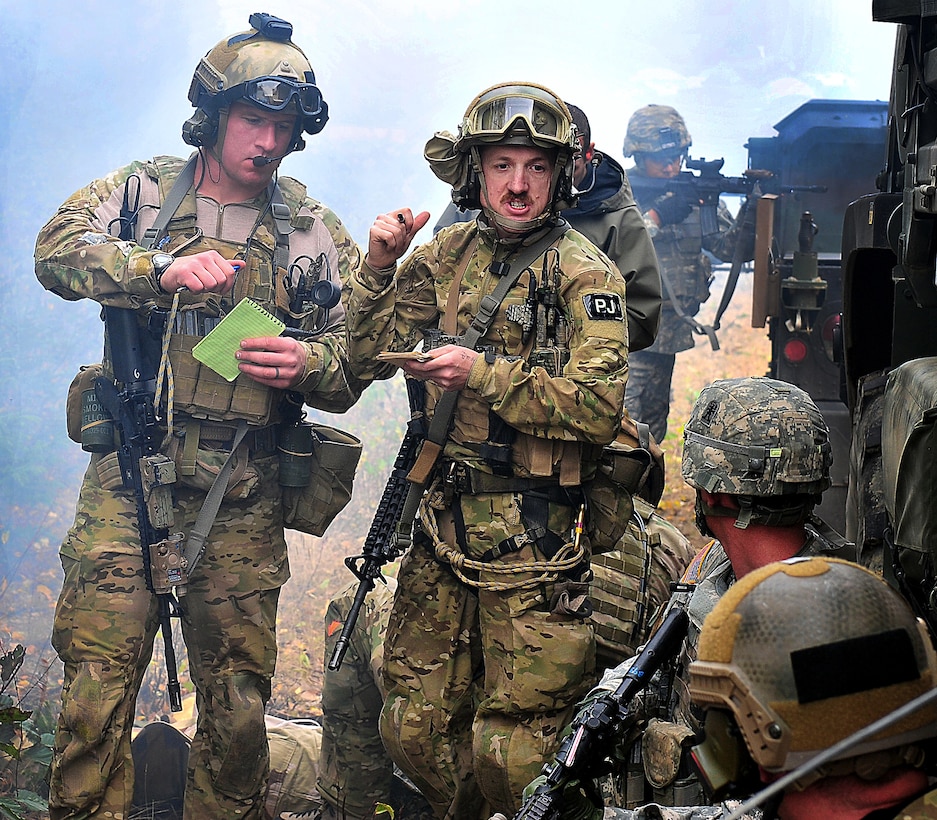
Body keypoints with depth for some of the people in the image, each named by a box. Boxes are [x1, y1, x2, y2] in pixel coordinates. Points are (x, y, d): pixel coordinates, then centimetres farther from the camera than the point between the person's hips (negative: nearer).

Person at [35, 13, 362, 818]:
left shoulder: (316, 232, 8)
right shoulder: (143, 190, 8)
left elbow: (358, 361, 6)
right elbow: (58, 248, -10)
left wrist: (307, 364, -16)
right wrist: (162, 267, -24)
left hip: (243, 497, 1)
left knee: (236, 700, 7)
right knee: (96, 684, -5)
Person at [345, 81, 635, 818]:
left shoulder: (585, 274, -6)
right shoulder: (447, 255, 11)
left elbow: (598, 407, -17)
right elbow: (368, 358, 8)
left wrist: (484, 374, -22)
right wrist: (380, 264, -6)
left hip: (536, 539, -5)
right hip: (444, 527, 6)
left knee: (511, 751, -4)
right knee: (415, 728, 11)